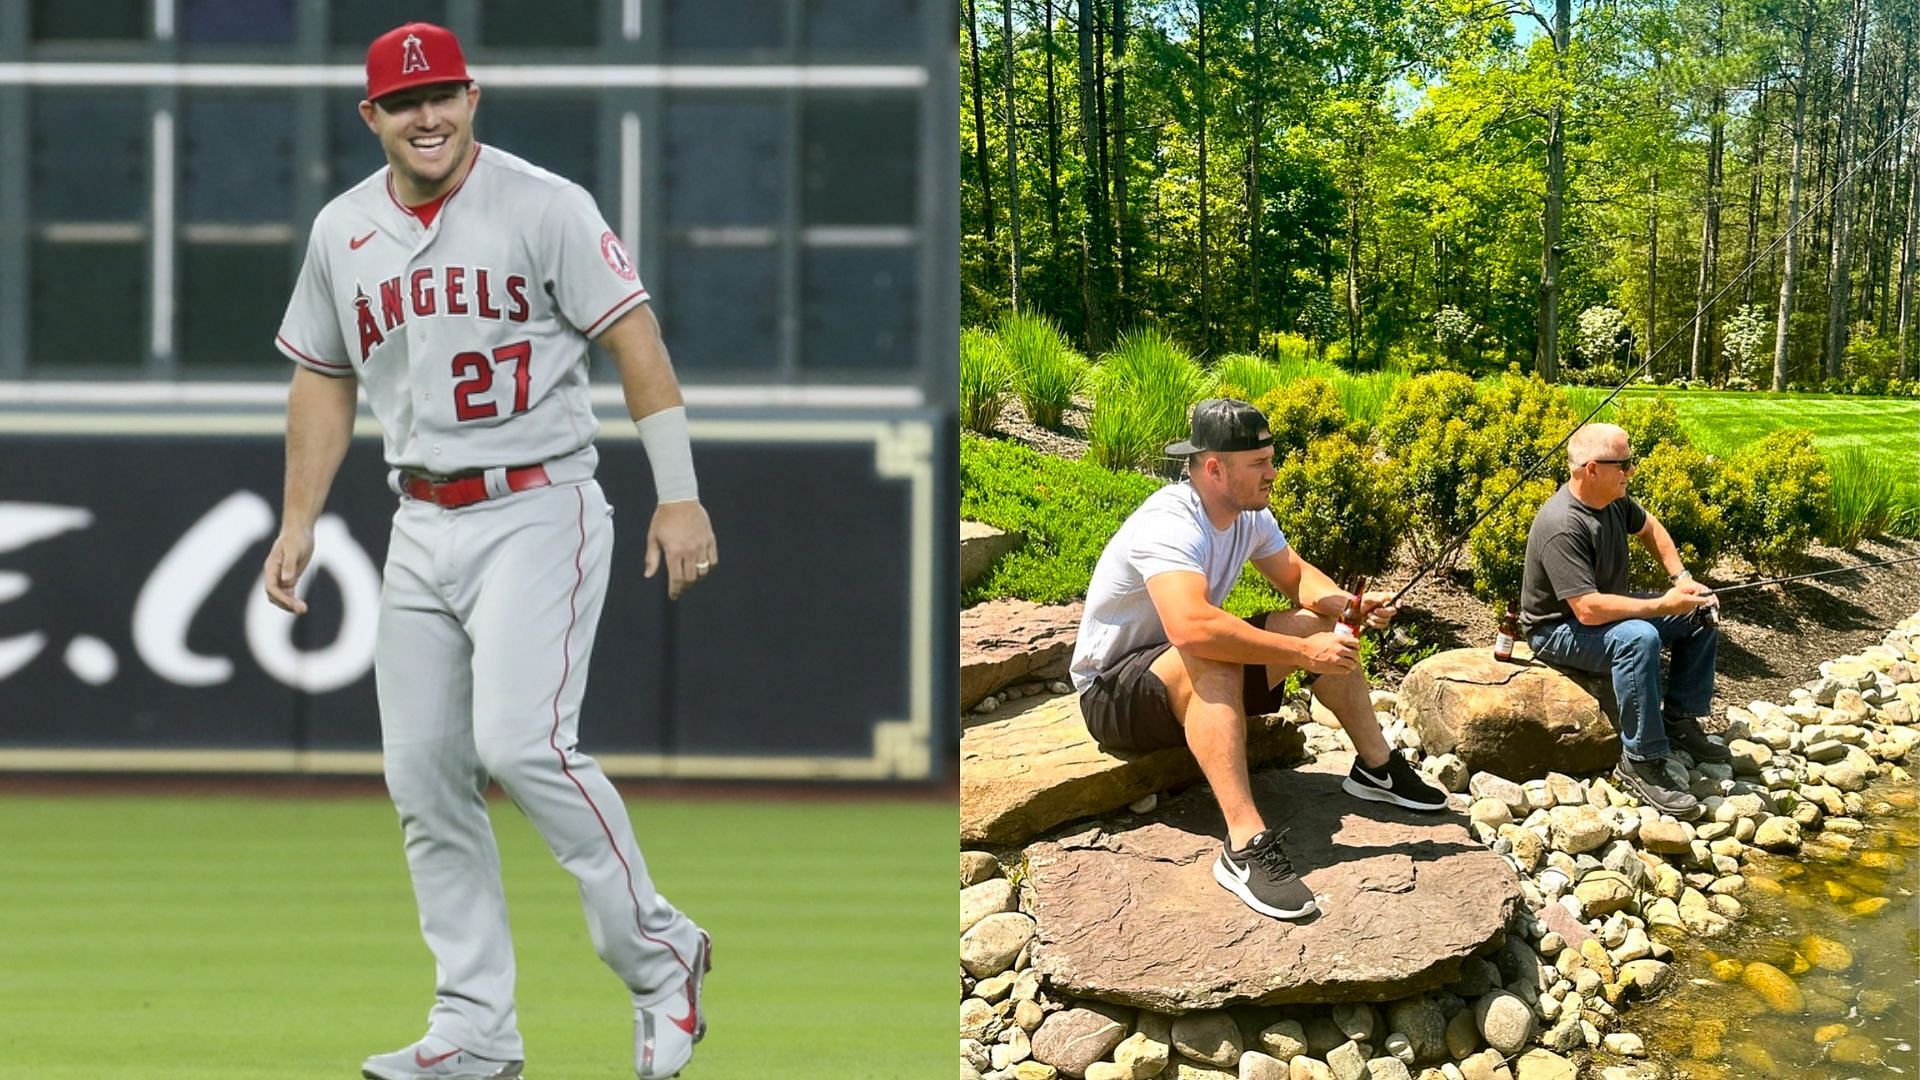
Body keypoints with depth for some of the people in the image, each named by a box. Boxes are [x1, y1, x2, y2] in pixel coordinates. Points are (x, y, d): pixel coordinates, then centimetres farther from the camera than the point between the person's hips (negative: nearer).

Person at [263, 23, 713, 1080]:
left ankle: (655, 953, -3)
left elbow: (635, 342, -10)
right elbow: (324, 380, 19)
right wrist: (298, 521, 12)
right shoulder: (341, 231, 9)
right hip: (422, 526, 6)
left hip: (538, 510, -6)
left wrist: (680, 496, -17)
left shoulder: (543, 206, -8)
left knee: (520, 742, -22)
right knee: (424, 777, 4)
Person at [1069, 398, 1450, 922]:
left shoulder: (1248, 514, -2)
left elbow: (1297, 578, 12)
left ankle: (1376, 768, 12)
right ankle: (1246, 847, -49)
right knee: (1213, 662, -40)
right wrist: (1302, 653, -41)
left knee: (1319, 622, 0)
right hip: (1113, 691, -9)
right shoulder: (1170, 525, -31)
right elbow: (1190, 626, -46)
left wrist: (1351, 604, -11)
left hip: (1195, 675, 9)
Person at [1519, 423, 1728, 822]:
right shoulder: (1562, 526, -31)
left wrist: (1681, 577, 6)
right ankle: (1642, 763, -31)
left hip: (1605, 611, 10)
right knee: (1638, 638, -37)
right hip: (1558, 631, -10)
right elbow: (1588, 610, -36)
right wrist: (1662, 605, -31)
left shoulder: (1613, 500, -3)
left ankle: (1680, 720, 11)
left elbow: (1649, 528, 21)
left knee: (1701, 617, 7)